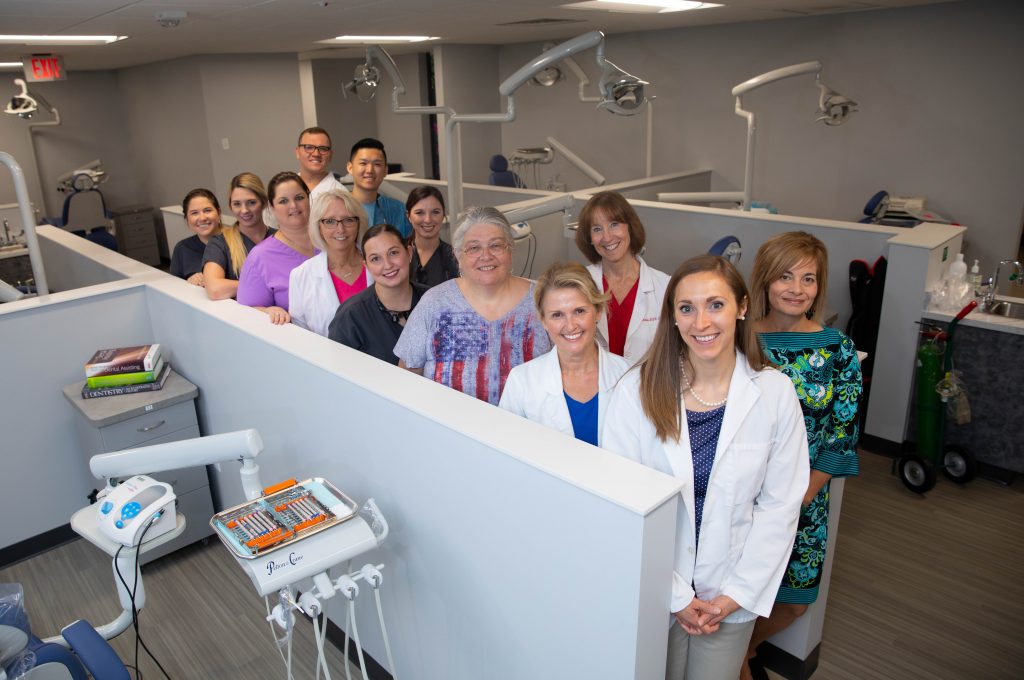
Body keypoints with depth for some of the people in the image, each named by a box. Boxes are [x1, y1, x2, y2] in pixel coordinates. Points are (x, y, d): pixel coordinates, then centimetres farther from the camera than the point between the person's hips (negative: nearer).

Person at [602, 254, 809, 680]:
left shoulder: (775, 393, -10)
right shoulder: (636, 390, -15)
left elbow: (780, 505, -5)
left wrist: (737, 594, -8)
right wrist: (675, 596, -12)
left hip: (731, 592, 1)